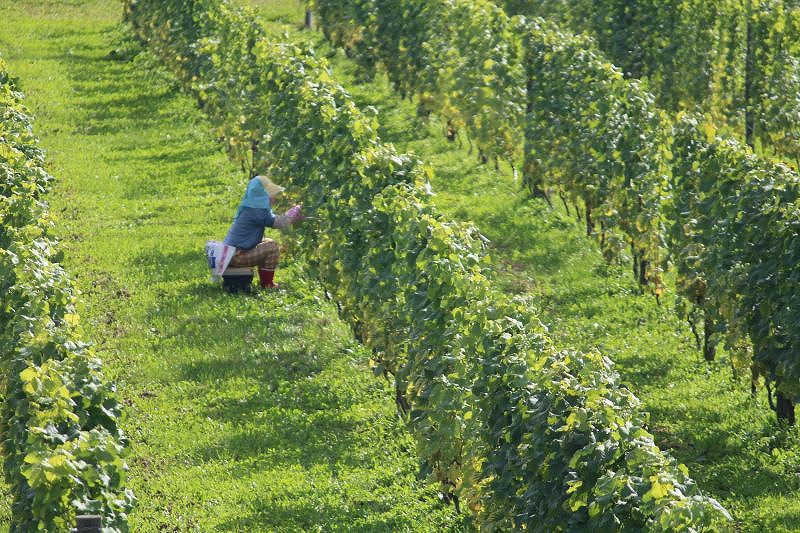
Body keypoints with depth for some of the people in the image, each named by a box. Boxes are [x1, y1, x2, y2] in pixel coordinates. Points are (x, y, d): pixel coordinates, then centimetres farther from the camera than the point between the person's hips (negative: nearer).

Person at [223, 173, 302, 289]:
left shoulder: (250, 209, 12)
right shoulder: (256, 212, -19)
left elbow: (275, 219, 18)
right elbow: (279, 222, -18)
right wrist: (297, 210, -4)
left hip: (229, 254, 10)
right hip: (236, 257, -10)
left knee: (267, 243, 21)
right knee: (272, 247, -9)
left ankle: (265, 281, 23)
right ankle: (268, 284, 3)